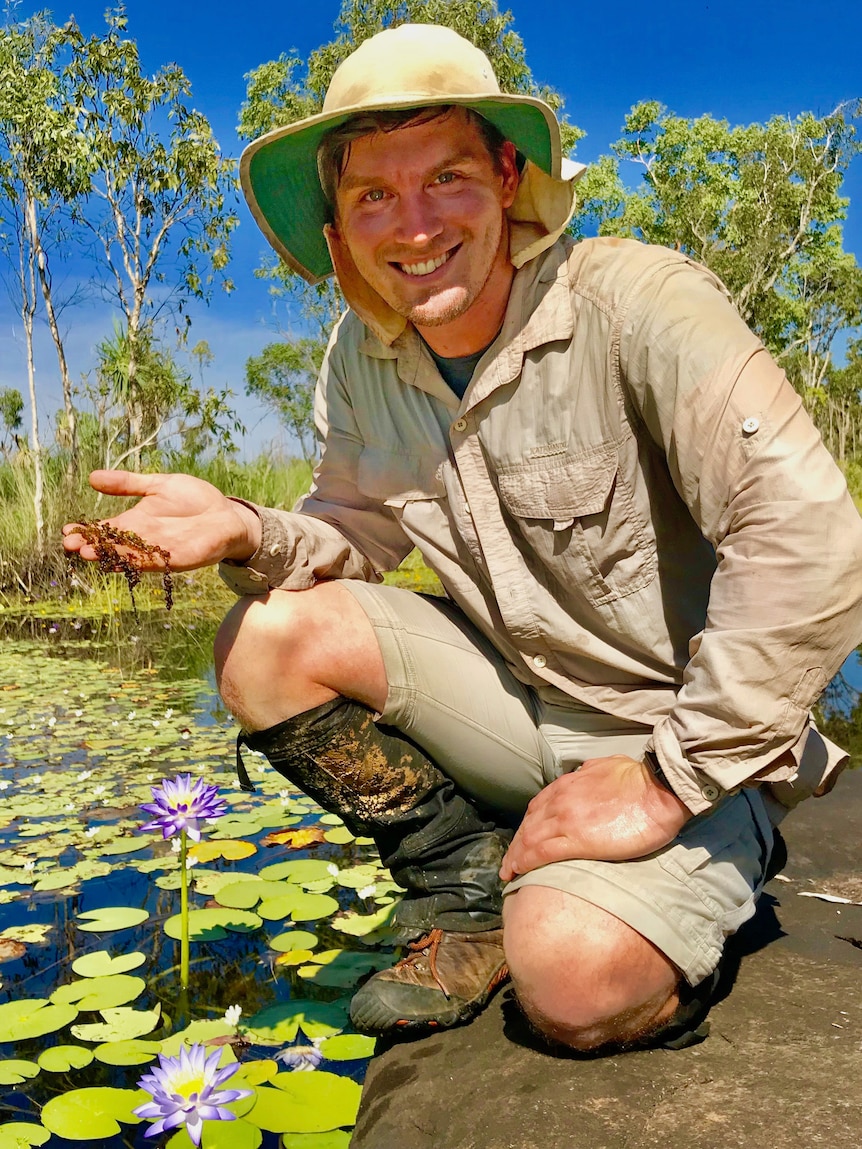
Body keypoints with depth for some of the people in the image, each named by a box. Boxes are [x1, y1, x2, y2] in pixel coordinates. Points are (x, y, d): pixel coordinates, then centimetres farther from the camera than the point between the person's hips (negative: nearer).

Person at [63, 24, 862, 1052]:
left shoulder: (637, 303, -22)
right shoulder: (361, 356, -1)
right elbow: (359, 528, 9)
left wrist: (670, 779, -25)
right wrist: (246, 533, -15)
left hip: (688, 736, -5)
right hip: (516, 695, 6)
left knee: (574, 979, -29)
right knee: (267, 641, -9)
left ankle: (676, 898, 8)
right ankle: (470, 881, 5)